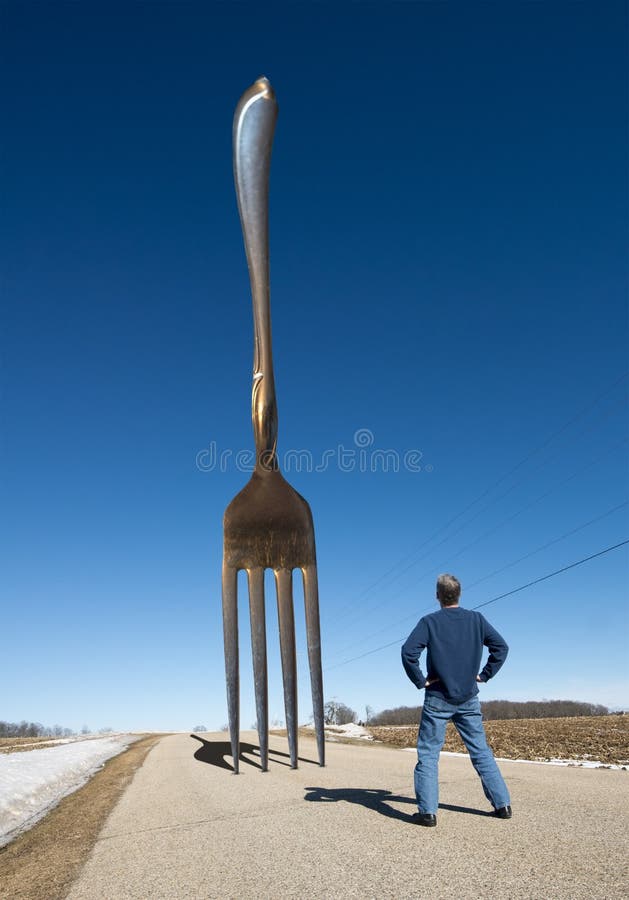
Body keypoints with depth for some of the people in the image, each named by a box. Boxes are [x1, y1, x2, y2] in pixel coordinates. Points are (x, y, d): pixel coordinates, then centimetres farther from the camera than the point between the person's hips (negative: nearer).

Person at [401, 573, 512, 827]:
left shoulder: (430, 621, -9)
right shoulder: (476, 619, 1)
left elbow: (408, 652, -20)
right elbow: (501, 647, 1)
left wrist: (420, 680, -9)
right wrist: (485, 675, 5)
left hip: (438, 699, -3)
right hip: (469, 699, 3)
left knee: (428, 754, 3)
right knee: (482, 751, 13)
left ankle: (428, 811, 0)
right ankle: (502, 804, 14)